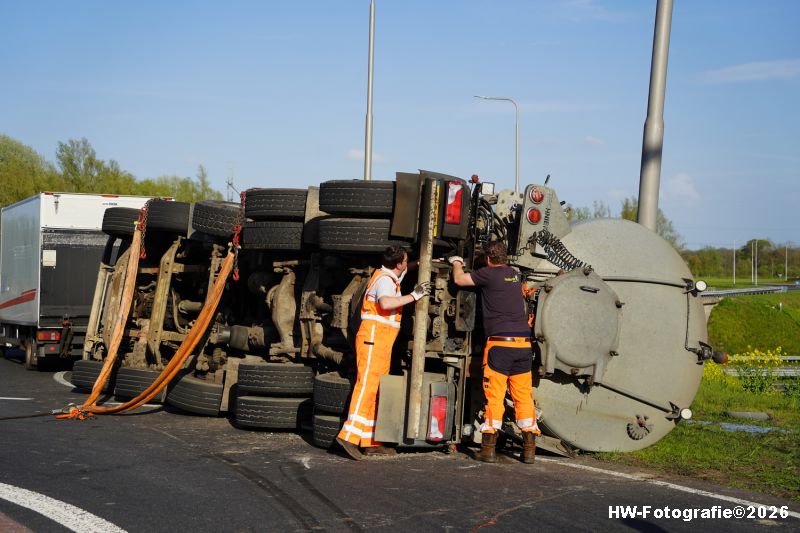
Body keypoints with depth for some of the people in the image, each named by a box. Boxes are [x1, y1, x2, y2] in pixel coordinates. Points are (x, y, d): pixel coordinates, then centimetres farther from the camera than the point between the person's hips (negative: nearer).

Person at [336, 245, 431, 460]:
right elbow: (386, 303, -33)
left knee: (377, 390, 8)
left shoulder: (387, 278, 19)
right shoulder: (385, 280, -12)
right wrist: (413, 295, -26)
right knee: (366, 386, -16)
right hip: (373, 339, -10)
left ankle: (370, 442, 9)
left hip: (380, 344, 10)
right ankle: (349, 434, -23)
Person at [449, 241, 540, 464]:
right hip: (524, 343, 5)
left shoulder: (489, 274, -1)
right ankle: (529, 448, 6)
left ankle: (489, 447, -3)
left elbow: (459, 279, 7)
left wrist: (457, 263, 30)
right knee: (523, 395, 7)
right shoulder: (515, 275, 18)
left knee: (494, 395, -2)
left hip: (500, 342, -5)